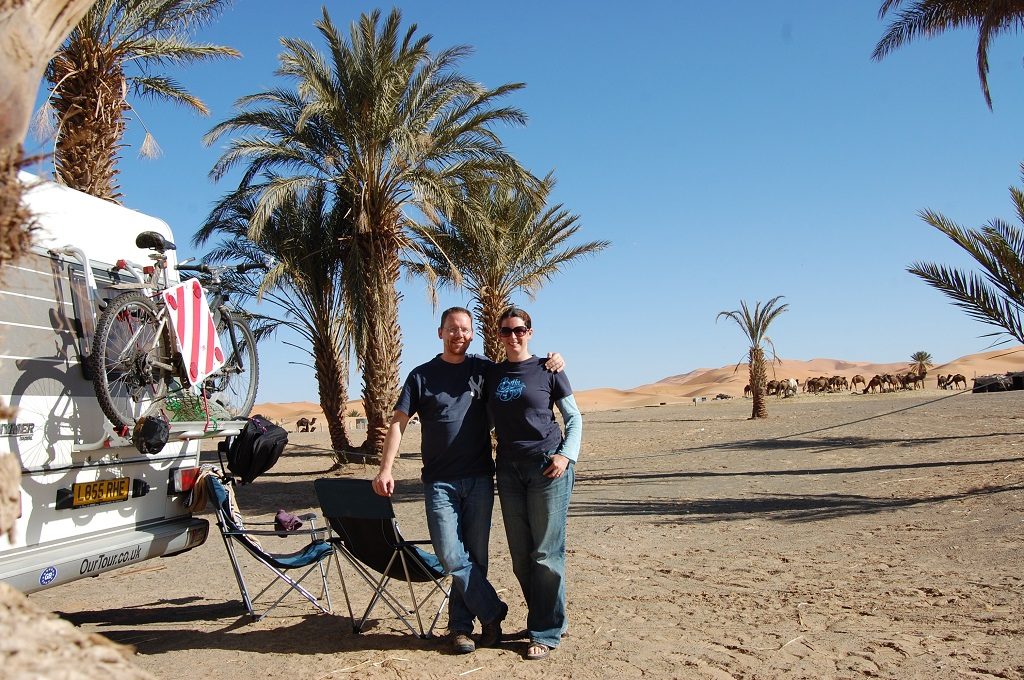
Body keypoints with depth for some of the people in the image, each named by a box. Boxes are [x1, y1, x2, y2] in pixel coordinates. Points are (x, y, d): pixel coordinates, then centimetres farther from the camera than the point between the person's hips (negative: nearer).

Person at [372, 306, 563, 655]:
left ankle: (461, 625, 21)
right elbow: (399, 421, 1)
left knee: (475, 555, 6)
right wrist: (386, 468, -9)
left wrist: (550, 362, -2)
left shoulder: (484, 369, 7)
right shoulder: (422, 375, 4)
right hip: (439, 481, -1)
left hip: (479, 478, 1)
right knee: (452, 556, -8)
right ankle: (492, 612, 11)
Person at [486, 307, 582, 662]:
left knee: (546, 554, -2)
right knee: (520, 556, 8)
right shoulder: (492, 374, 12)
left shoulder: (547, 369, 1)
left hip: (548, 466, -4)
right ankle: (544, 618, 24)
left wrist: (567, 455, -10)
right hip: (509, 469, 5)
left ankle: (546, 633, 9)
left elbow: (574, 418, 3)